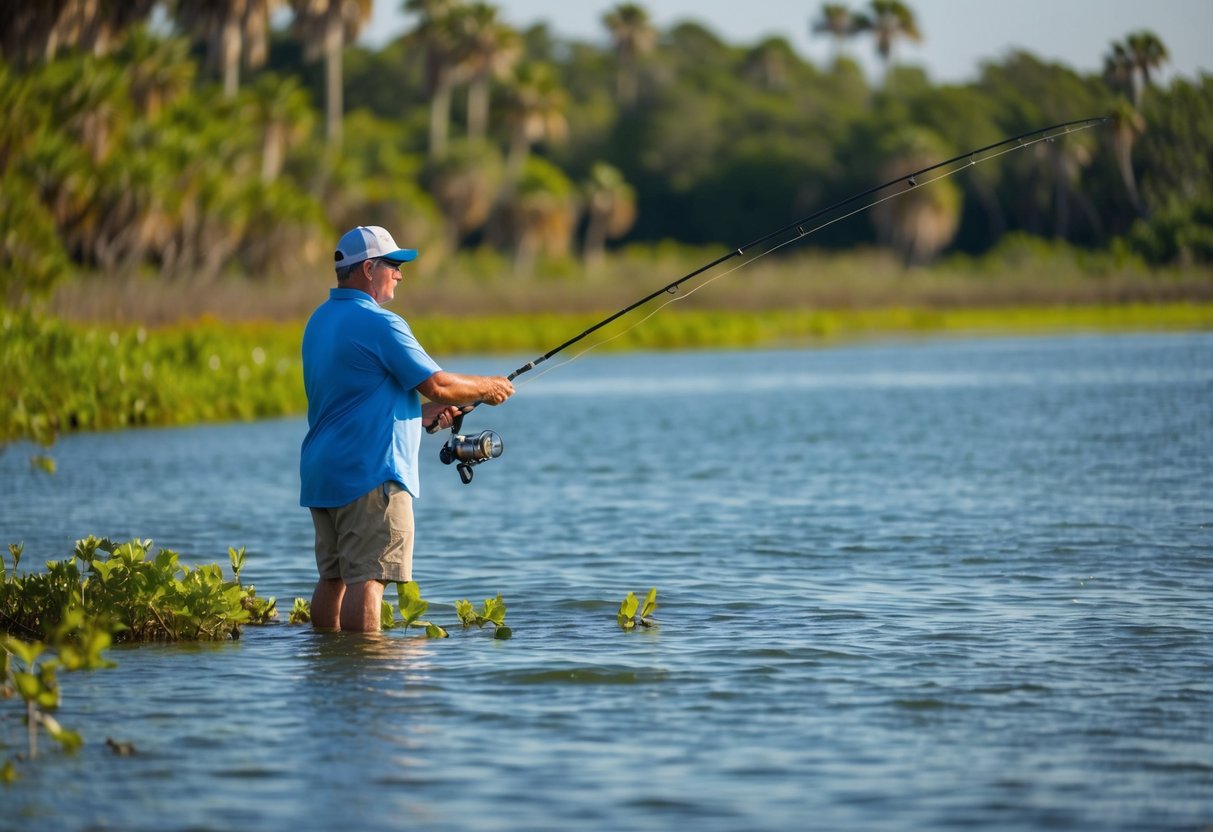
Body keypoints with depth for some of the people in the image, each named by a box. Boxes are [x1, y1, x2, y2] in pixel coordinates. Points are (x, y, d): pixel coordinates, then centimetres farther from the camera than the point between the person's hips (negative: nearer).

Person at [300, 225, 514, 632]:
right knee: (367, 577, -10)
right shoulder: (378, 323, -14)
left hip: (321, 473, 9)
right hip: (369, 474, -9)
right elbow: (436, 385, -13)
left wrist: (423, 413, 19)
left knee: (333, 576, 11)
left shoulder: (319, 321, 16)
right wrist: (486, 387, 4)